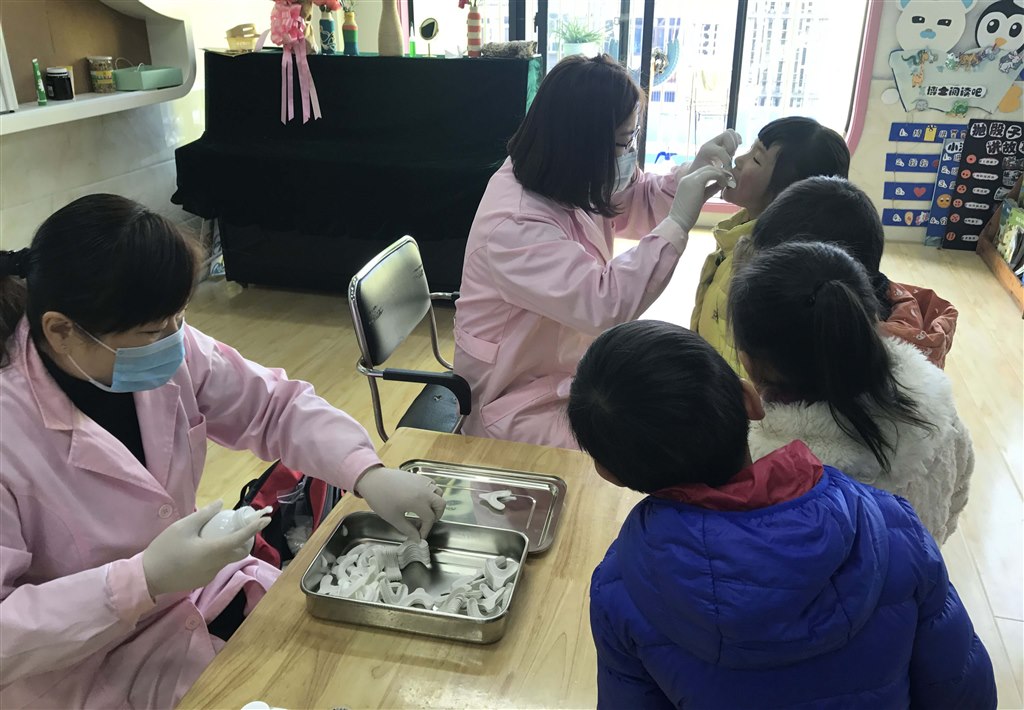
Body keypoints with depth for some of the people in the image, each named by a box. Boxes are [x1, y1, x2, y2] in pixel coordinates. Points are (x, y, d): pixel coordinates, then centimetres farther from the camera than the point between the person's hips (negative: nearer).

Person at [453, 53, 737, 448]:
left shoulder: (559, 180, -3)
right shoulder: (515, 226, -31)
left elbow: (634, 205, 12)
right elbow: (606, 302, -39)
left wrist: (694, 171, -5)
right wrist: (678, 223, -33)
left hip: (571, 367, 9)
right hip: (522, 405, -9)